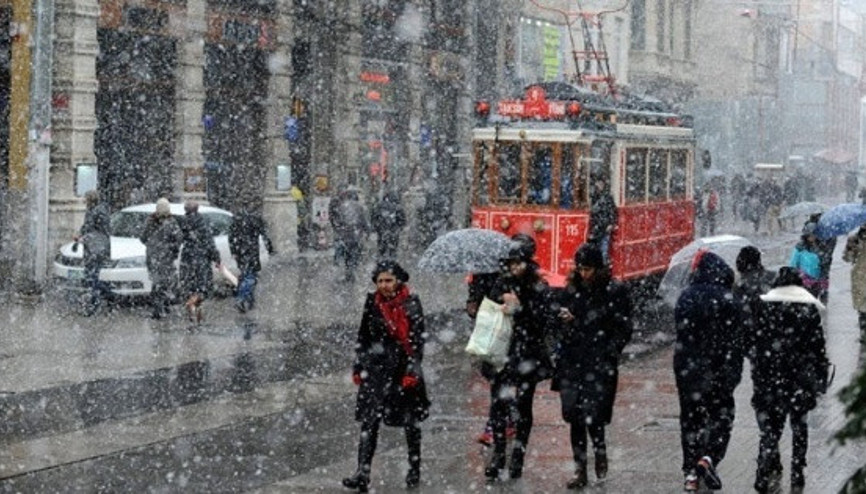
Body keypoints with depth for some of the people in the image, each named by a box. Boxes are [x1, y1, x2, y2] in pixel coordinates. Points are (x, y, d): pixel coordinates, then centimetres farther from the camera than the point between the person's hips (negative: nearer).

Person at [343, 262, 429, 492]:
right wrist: (358, 366, 11)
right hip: (376, 368, 3)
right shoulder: (372, 302, 6)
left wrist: (413, 370, -13)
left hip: (403, 368, -2)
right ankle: (362, 474, -11)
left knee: (410, 421, 9)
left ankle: (415, 470, 24)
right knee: (369, 421, -7)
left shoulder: (411, 303, -5)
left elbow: (418, 339, -7)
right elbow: (363, 337, 13)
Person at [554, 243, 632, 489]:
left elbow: (624, 329, -1)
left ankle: (600, 451, 17)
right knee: (574, 415, 3)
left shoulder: (615, 291, -2)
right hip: (573, 362, 4)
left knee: (592, 413, -13)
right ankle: (580, 469, 12)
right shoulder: (572, 290, 10)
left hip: (600, 365, -4)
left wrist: (608, 354, -8)